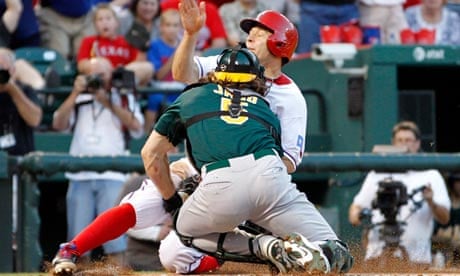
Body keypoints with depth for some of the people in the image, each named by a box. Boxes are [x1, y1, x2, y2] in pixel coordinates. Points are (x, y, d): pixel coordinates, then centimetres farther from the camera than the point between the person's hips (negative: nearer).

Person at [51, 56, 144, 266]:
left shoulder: (124, 99, 12)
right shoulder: (79, 100, 18)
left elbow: (136, 126, -5)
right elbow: (59, 124, 5)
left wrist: (108, 103, -7)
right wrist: (75, 94, -1)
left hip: (112, 176, -3)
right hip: (80, 176, 3)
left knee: (115, 241, -9)